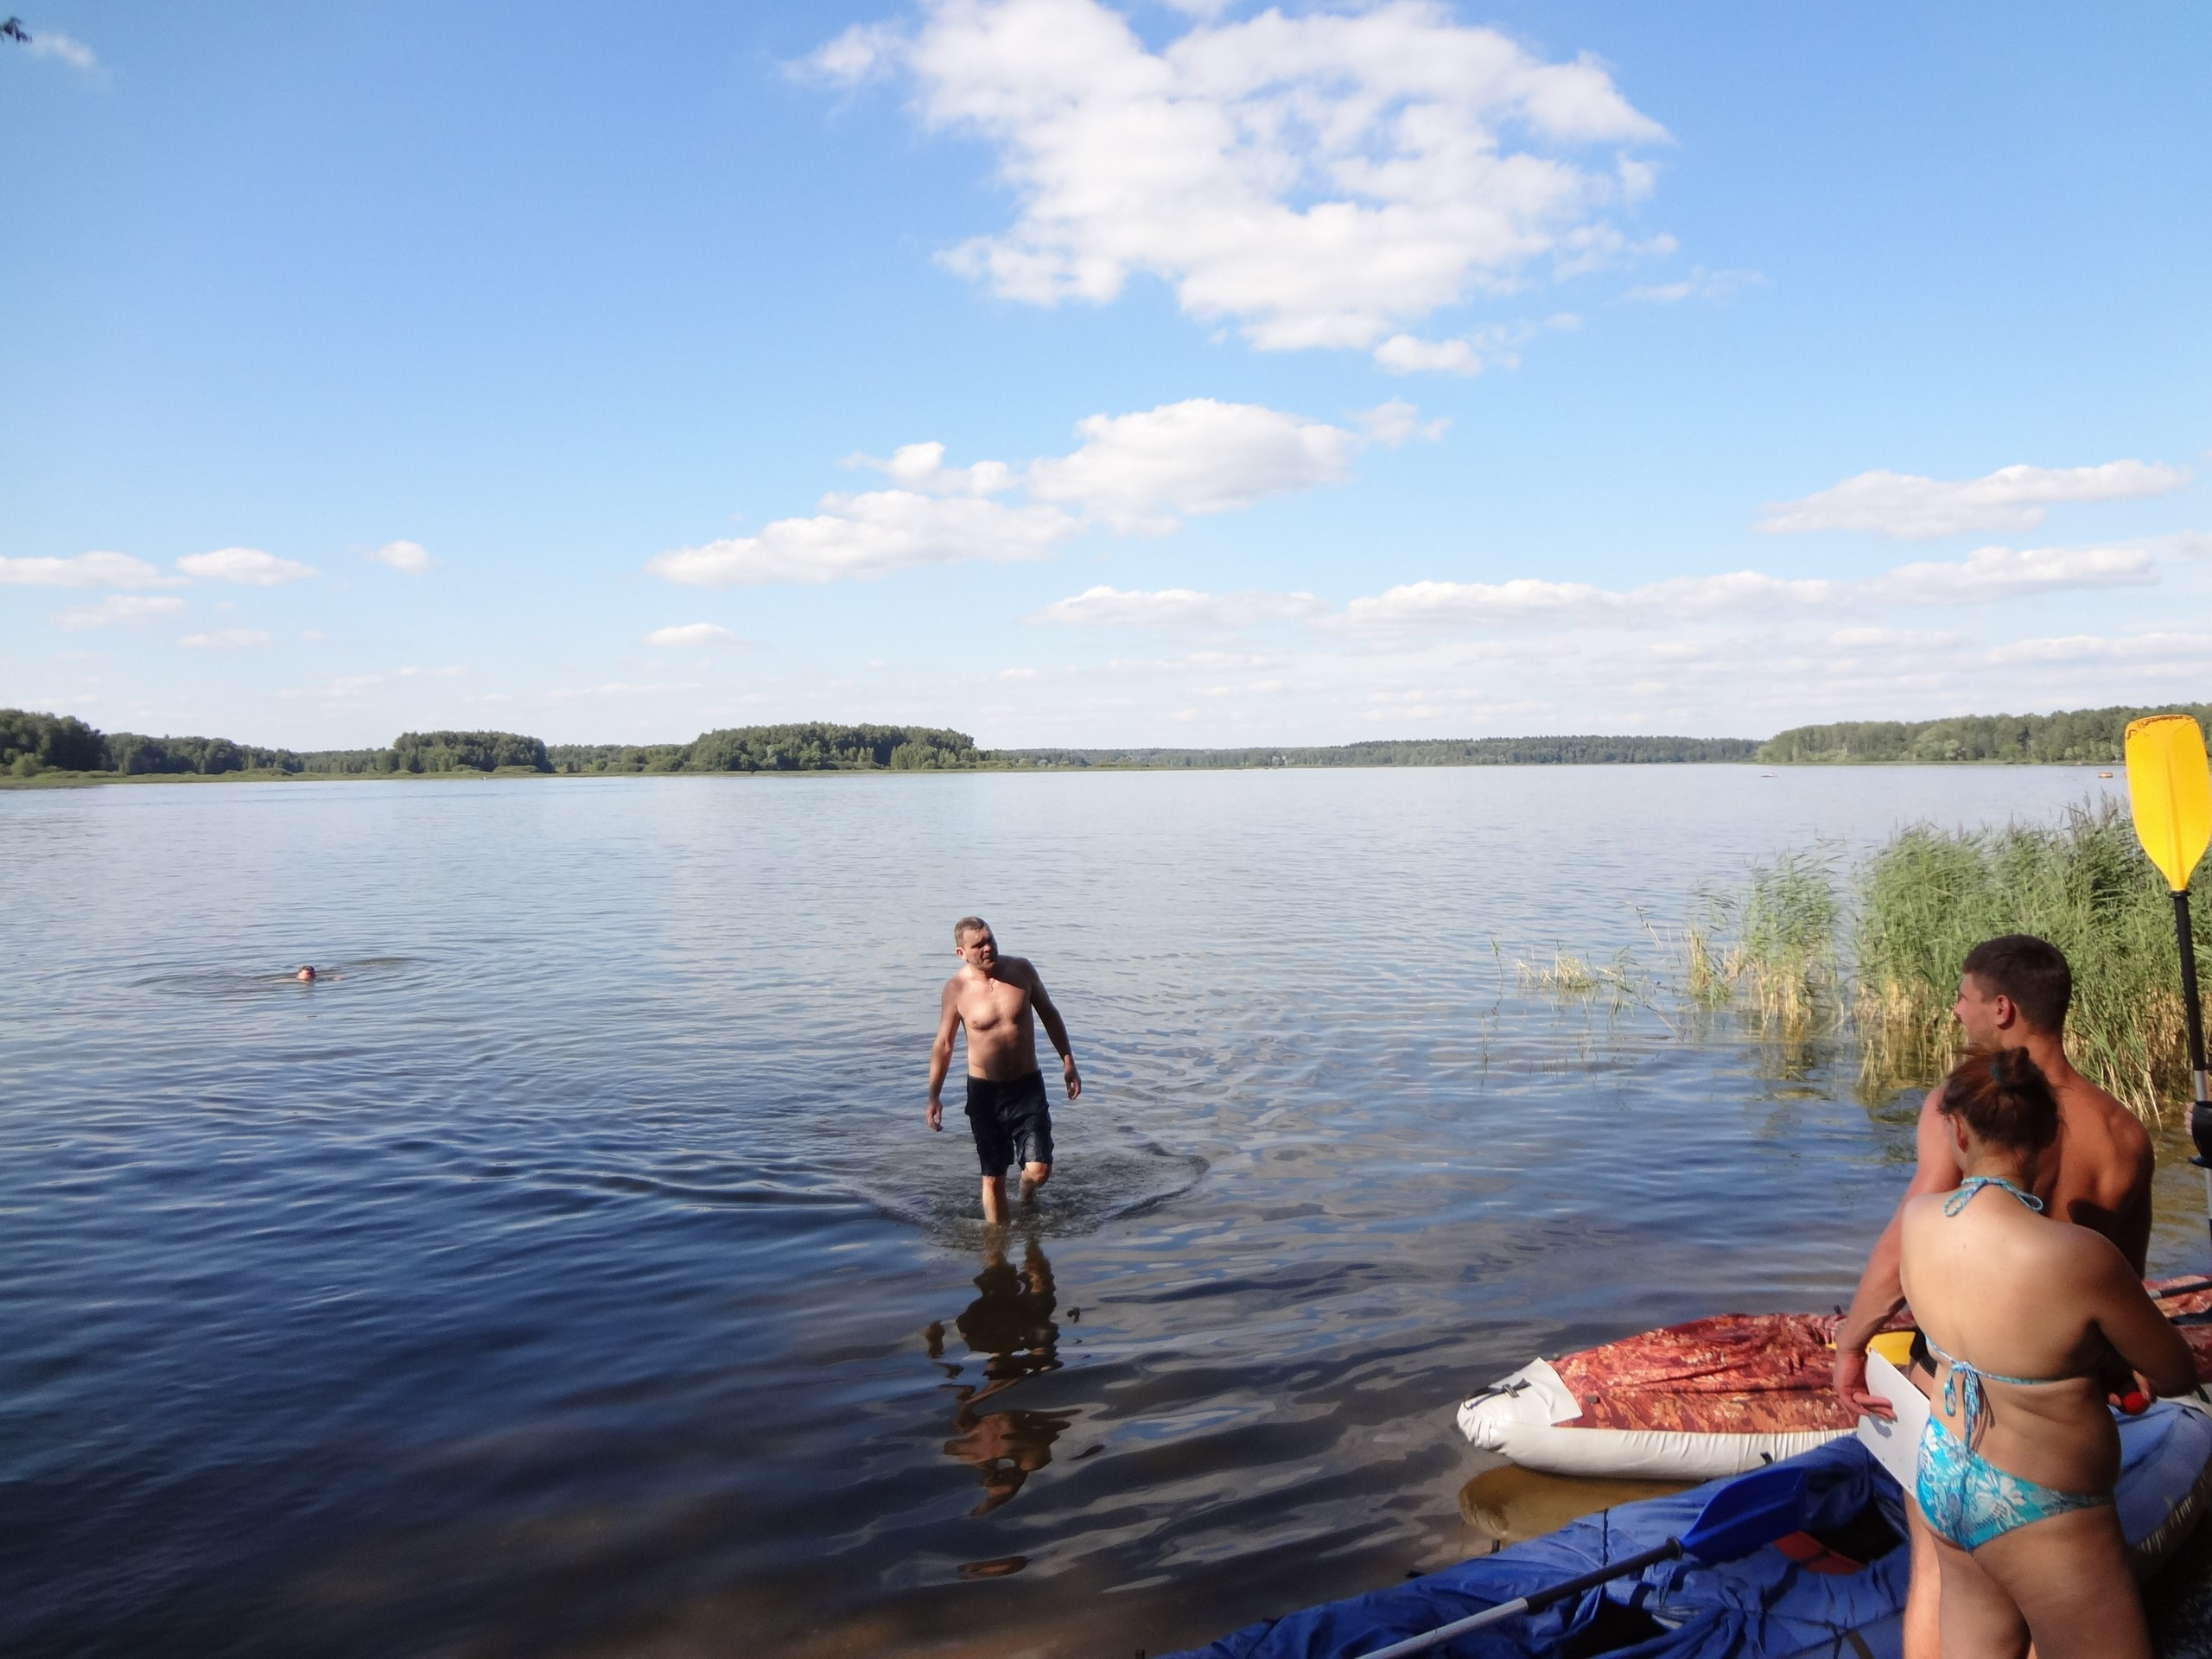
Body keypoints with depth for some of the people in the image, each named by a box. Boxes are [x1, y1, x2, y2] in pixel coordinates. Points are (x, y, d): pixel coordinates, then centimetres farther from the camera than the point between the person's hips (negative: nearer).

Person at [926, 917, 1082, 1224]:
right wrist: (934, 1096, -3)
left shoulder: (1021, 970, -5)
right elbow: (943, 1044, 0)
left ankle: (1027, 1191, 29)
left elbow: (1049, 1015, 8)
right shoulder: (956, 989, -9)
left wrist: (1068, 1063, 6)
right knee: (993, 1178, 6)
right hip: (984, 1091, -1)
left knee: (1039, 1170, -7)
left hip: (1027, 1086, 1)